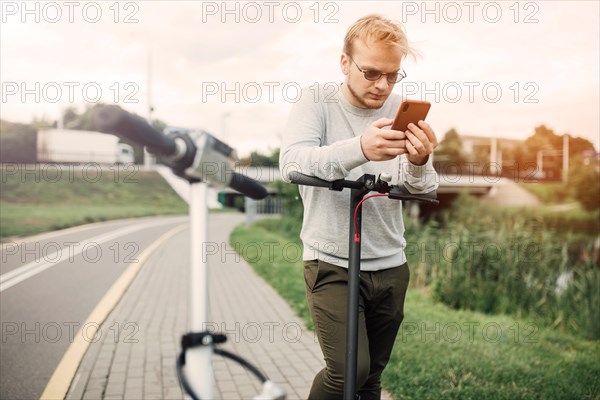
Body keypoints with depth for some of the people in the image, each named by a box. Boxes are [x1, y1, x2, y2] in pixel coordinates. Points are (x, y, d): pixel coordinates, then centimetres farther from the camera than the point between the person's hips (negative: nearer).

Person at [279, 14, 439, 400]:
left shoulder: (402, 111, 1)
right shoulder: (317, 99, -5)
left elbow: (422, 189, -4)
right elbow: (291, 163, -21)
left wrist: (419, 163, -28)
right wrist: (360, 149, -38)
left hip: (390, 265, 4)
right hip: (331, 263, -3)